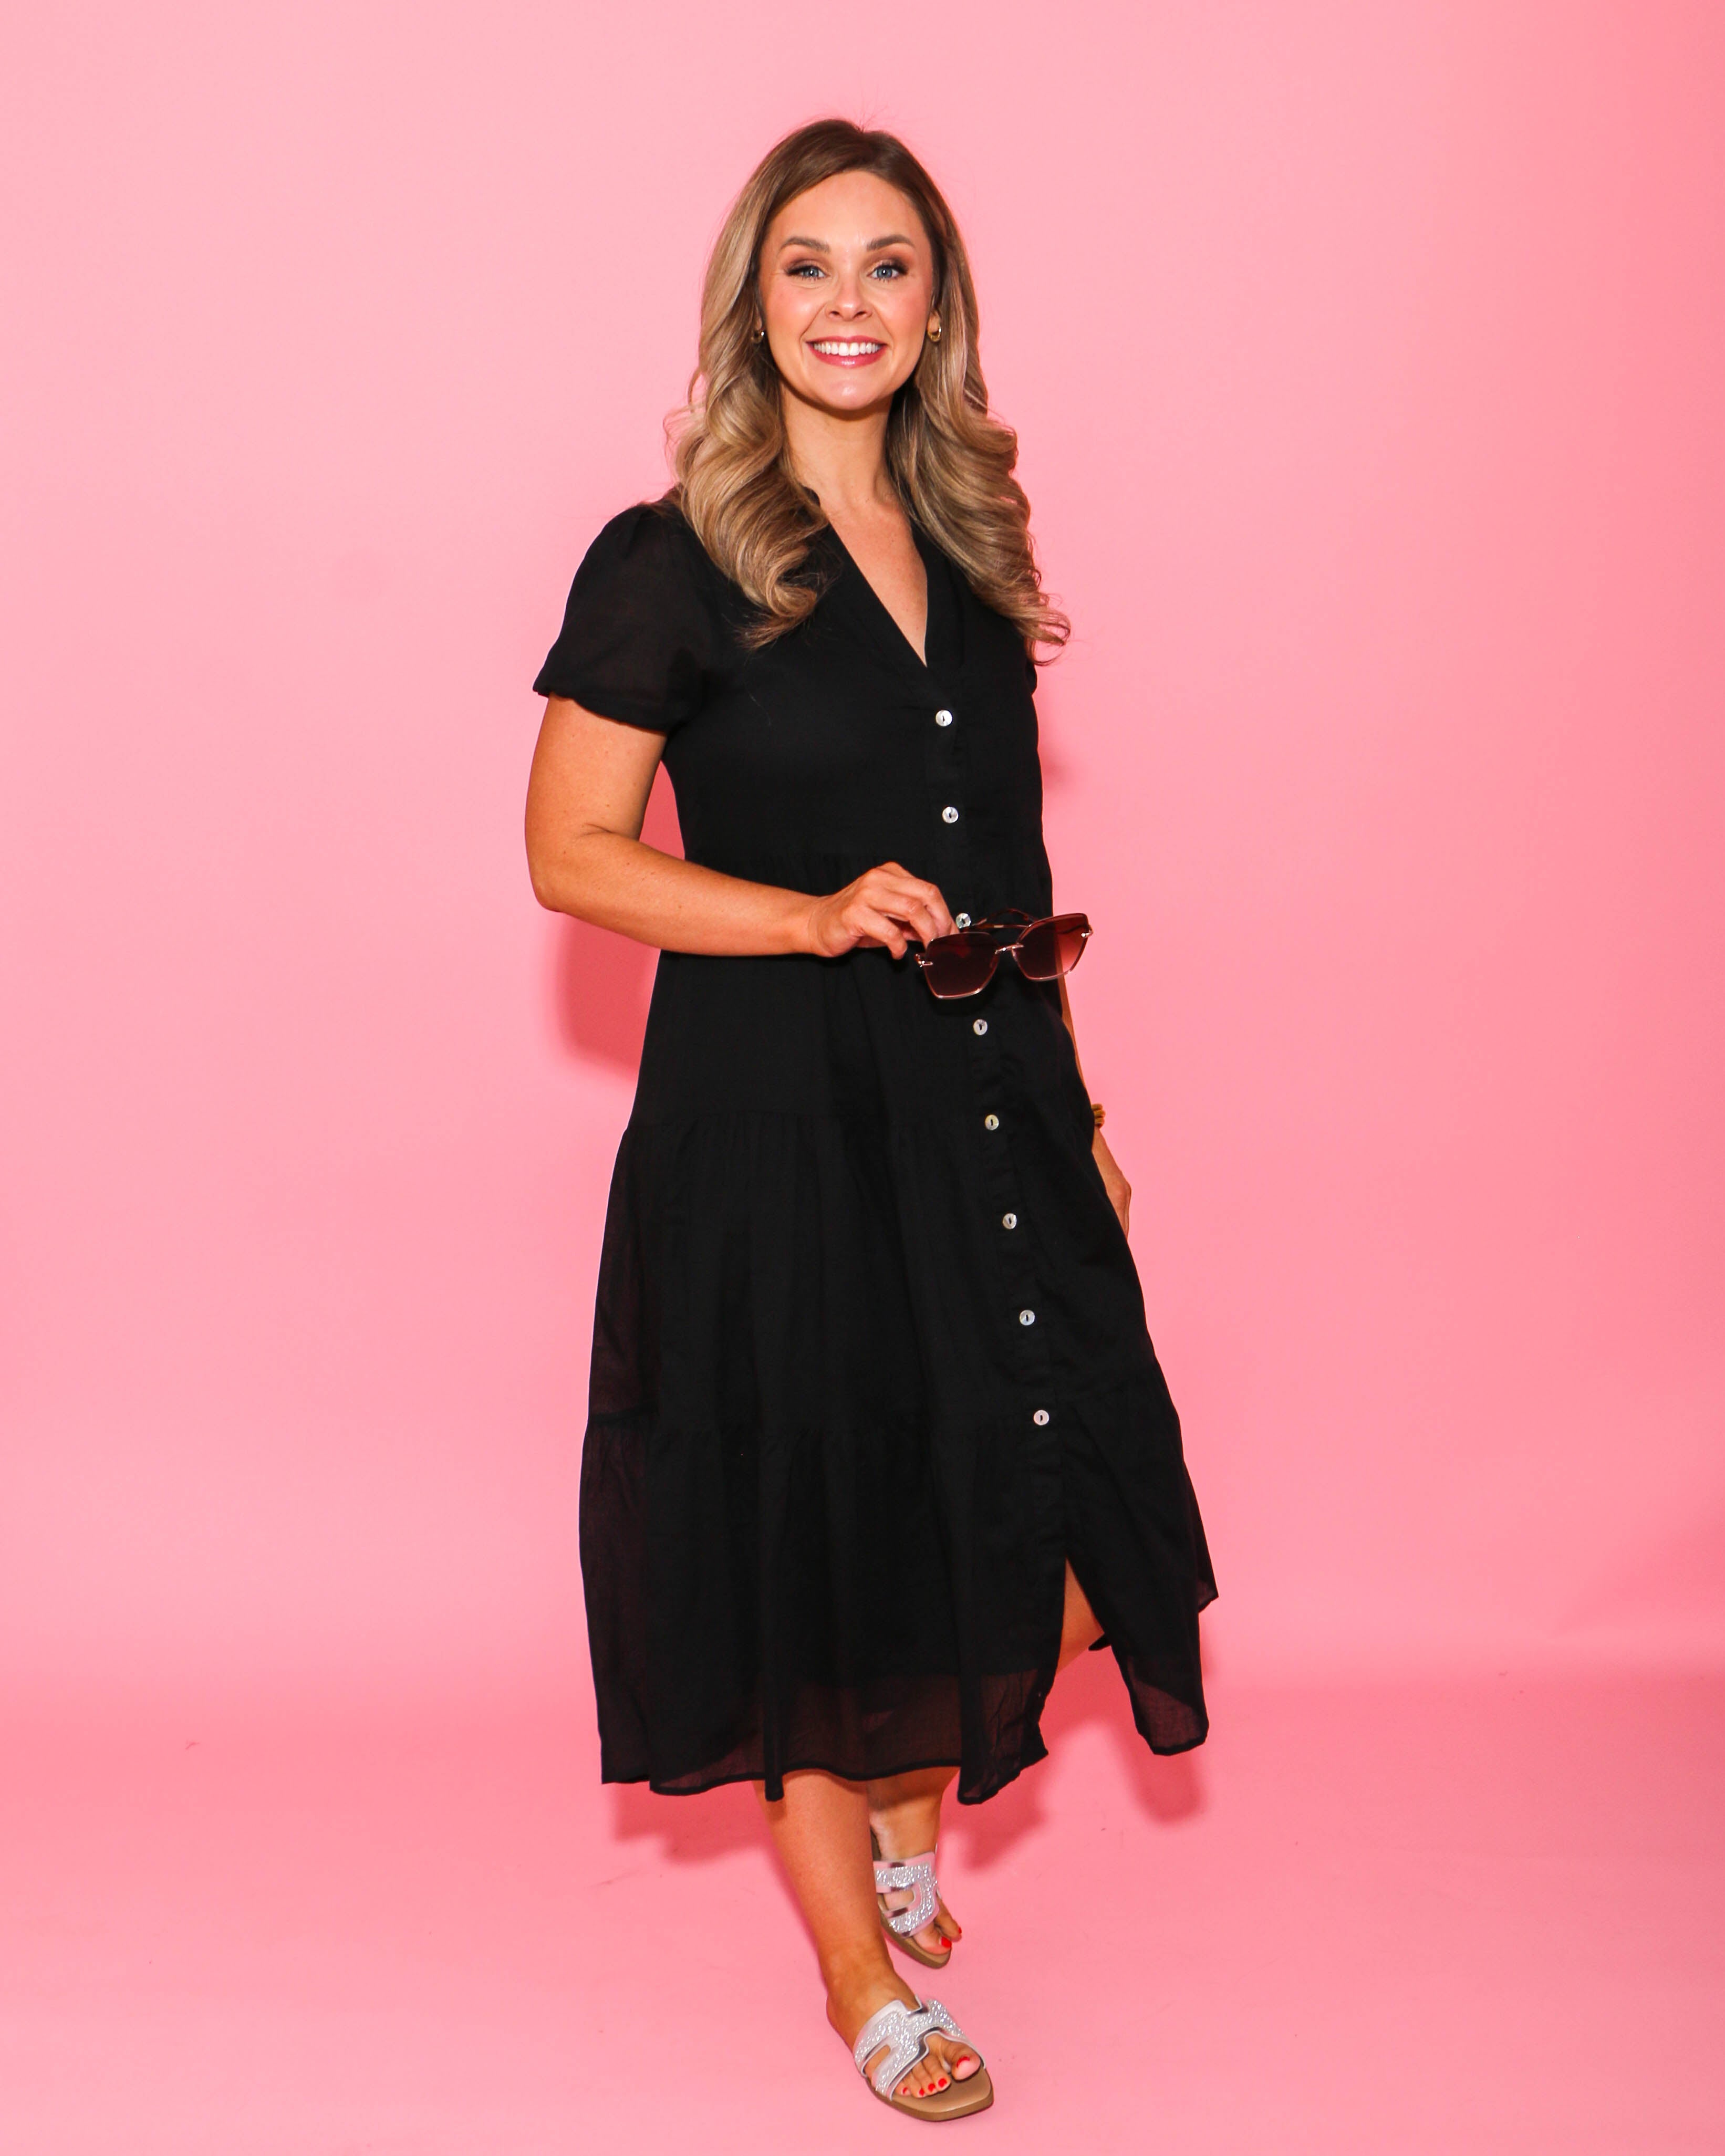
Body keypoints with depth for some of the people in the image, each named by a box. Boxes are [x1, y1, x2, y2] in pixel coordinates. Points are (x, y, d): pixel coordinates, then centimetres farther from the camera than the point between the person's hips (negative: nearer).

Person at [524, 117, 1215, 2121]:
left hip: (987, 1114, 5)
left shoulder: (968, 545, 11)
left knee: (1041, 1533, 5)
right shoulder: (671, 564, -7)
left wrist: (1076, 1103, 16)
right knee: (820, 1536, 6)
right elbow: (572, 851, -7)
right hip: (778, 1123, -5)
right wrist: (822, 921, -19)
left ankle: (909, 1821, 36)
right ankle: (861, 1969, 28)